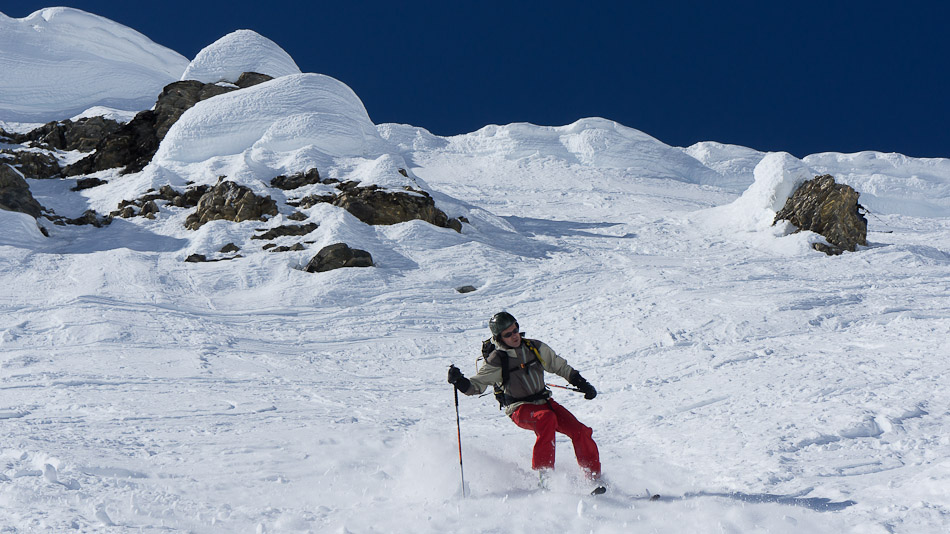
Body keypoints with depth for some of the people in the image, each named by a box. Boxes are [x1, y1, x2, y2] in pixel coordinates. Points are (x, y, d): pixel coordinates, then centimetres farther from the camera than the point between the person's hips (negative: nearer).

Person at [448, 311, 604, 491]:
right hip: (520, 409, -5)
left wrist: (581, 383, 12)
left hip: (544, 401, 5)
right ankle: (543, 473, -30)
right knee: (547, 419, -36)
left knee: (580, 431, -10)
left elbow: (559, 366, 15)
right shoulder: (496, 362, -10)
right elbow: (476, 385, -9)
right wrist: (460, 381, -29)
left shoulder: (536, 348, 2)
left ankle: (594, 477, 6)